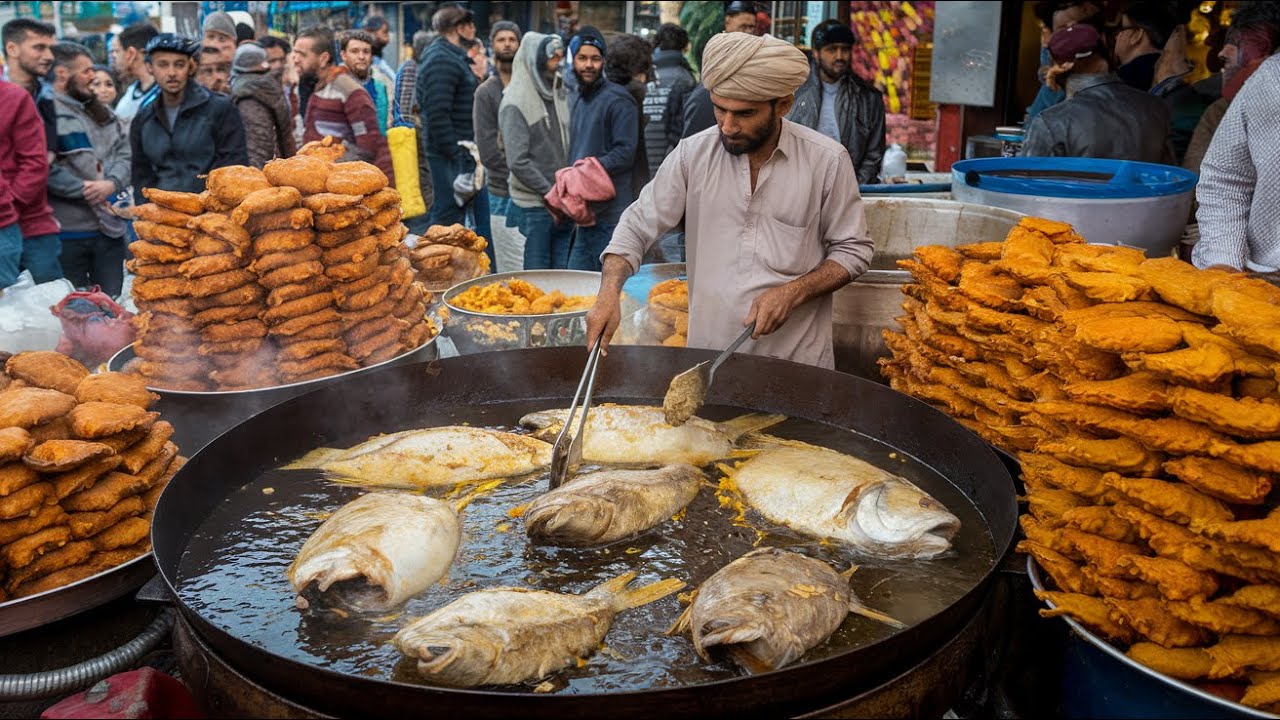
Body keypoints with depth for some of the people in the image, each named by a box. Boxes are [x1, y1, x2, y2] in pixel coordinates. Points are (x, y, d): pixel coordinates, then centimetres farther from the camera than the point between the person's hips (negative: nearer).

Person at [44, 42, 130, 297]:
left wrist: (112, 183, -6)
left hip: (110, 228, 6)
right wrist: (84, 191, -14)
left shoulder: (101, 111, 16)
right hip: (67, 233, -6)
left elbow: (125, 152, 12)